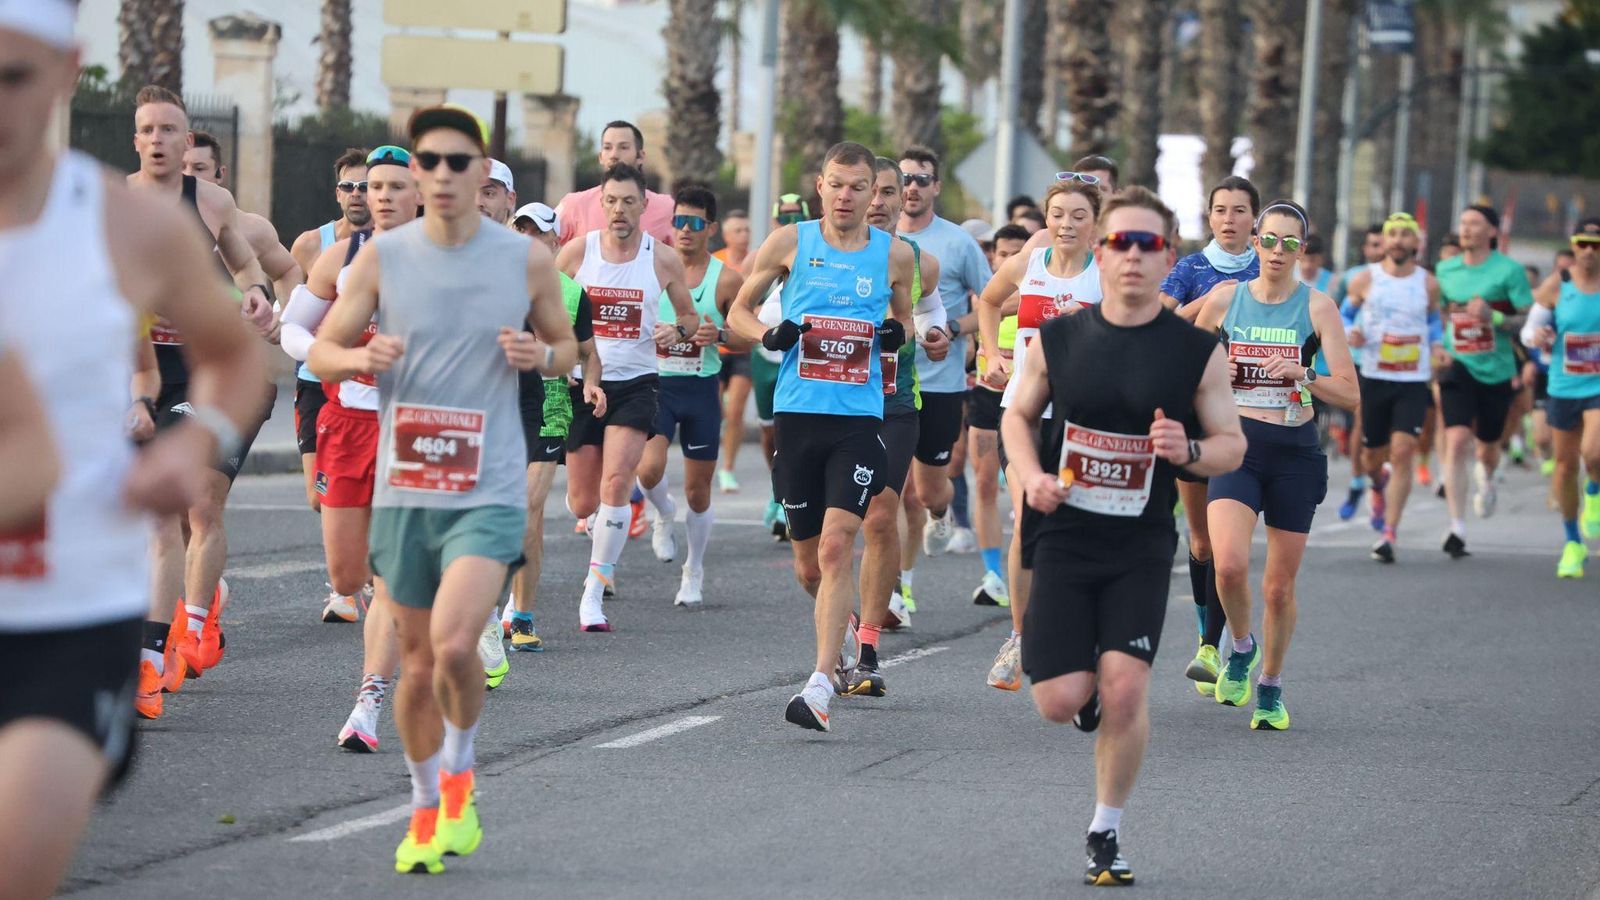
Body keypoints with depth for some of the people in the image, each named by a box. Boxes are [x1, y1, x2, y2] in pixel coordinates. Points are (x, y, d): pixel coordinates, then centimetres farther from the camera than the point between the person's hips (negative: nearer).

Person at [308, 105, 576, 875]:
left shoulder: (526, 260, 0)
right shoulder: (381, 257, 1)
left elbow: (567, 346, 13)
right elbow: (322, 350, 6)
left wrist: (543, 355, -10)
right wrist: (361, 358, -17)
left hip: (489, 492, -2)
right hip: (403, 489, 2)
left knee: (455, 644, -21)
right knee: (417, 662, 9)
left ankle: (459, 774, 7)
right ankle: (426, 809, 29)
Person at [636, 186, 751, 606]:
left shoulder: (726, 280, -3)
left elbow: (748, 340, 3)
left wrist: (719, 335, -17)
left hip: (702, 387, 0)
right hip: (656, 382, 0)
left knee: (697, 490, 6)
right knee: (648, 468, -23)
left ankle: (694, 572, 25)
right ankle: (664, 516, 12)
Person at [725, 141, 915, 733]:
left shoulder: (894, 255, 5)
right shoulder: (790, 243, 3)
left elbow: (904, 318, 22)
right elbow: (738, 311, 12)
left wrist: (898, 335, -2)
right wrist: (767, 335, -9)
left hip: (859, 419, -1)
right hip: (798, 413, 1)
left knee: (835, 546, -17)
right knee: (808, 565, 8)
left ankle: (820, 686, -19)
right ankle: (843, 634, 40)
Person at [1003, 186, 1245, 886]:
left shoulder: (1197, 353, -3)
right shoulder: (1058, 340, 0)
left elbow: (1232, 446, 4)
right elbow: (1018, 414, 14)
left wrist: (1188, 451, -19)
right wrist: (1030, 475, -6)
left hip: (1141, 549, -1)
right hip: (1064, 538, 1)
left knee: (1125, 686, -15)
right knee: (1060, 702, -6)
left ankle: (1106, 832, 5)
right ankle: (1089, 686, 34)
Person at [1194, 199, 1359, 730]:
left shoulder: (1317, 307, -1)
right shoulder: (1225, 298, 3)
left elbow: (1349, 394, -5)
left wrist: (1302, 375, -21)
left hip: (1295, 452, 0)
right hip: (1237, 445, 0)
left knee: (1279, 586, 6)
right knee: (1229, 564, -22)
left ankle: (1271, 687, 27)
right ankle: (1241, 647, 8)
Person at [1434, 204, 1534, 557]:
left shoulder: (1509, 270, -8)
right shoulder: (1446, 270, 4)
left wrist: (1494, 317, -24)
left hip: (1496, 370, -1)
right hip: (1458, 367, 1)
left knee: (1487, 447, 15)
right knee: (1457, 441, -18)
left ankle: (1486, 479, 55)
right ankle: (1457, 528, -19)